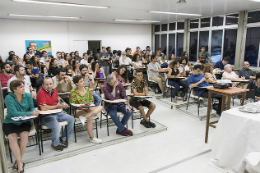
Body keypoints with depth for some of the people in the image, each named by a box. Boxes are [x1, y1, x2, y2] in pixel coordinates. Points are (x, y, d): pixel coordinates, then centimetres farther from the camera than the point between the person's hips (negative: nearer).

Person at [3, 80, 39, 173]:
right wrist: (30, 113, -29)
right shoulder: (9, 98, -12)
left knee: (24, 135, -25)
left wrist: (34, 111, -21)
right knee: (12, 137, -27)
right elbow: (14, 113, -22)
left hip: (24, 122, 2)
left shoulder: (28, 96, 0)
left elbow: (32, 107, 4)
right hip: (10, 122, -2)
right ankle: (20, 162, -17)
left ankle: (18, 161, -8)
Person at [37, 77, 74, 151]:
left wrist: (62, 103, 7)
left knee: (71, 119, 1)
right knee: (57, 126, -31)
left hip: (56, 113, 8)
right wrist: (57, 106, -14)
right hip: (46, 116, -8)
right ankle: (55, 144, 0)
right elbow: (43, 108, -27)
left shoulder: (54, 90, 5)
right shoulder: (41, 92, -18)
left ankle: (63, 139, 16)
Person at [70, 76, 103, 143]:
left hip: (89, 109, 5)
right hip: (78, 110, -5)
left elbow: (91, 100, 13)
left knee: (100, 107, -21)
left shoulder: (87, 89, 8)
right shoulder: (73, 92, -6)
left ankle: (84, 117, -35)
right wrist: (83, 108, -19)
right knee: (90, 118, -34)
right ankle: (91, 138, -21)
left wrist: (90, 106, -9)